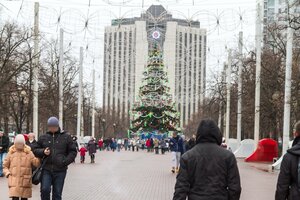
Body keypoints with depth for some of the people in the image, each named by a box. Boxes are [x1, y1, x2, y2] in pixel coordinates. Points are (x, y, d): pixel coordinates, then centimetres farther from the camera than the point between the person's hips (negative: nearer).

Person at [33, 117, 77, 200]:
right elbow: (35, 150, 15)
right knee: (45, 190, -12)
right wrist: (43, 152, -7)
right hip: (46, 169, 1)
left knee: (57, 193, 5)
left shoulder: (66, 137, 5)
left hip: (60, 170, -1)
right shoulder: (43, 137, 10)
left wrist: (65, 161, -9)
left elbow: (73, 151, 6)